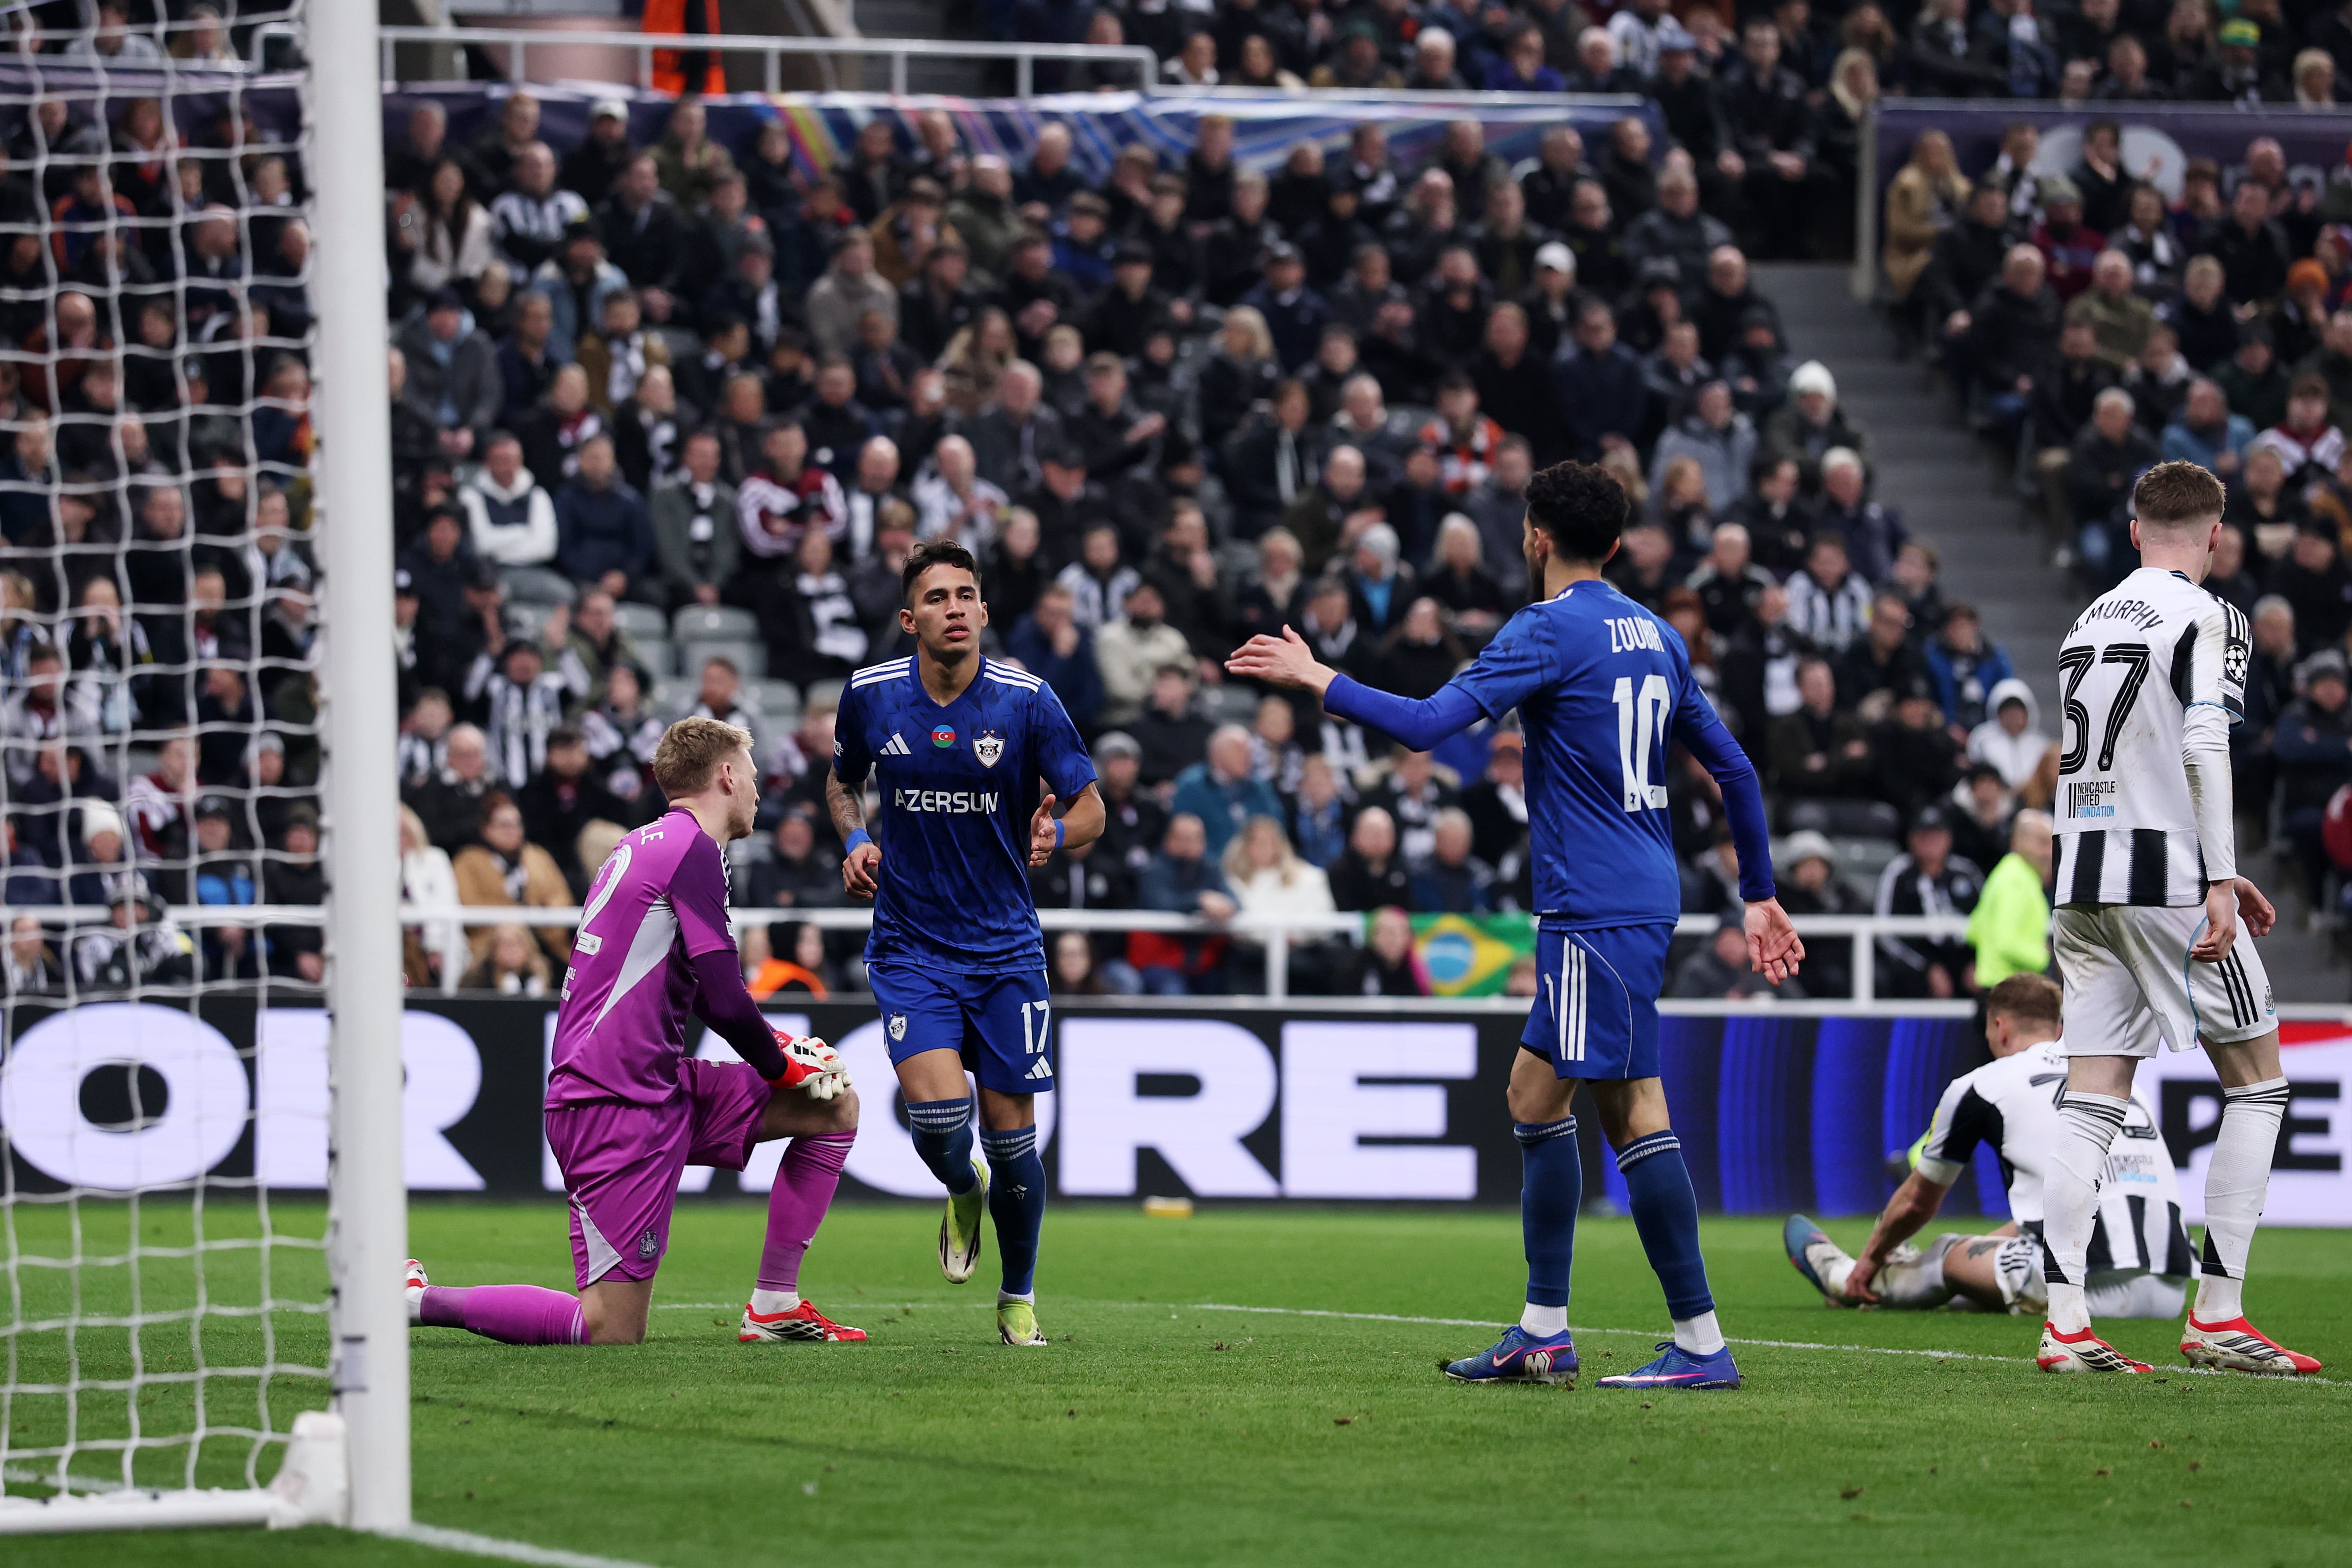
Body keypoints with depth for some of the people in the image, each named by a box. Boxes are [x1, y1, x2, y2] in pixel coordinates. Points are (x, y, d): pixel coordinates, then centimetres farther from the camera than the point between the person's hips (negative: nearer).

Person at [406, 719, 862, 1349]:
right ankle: (419, 1300, -3)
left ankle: (775, 1306, 13)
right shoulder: (693, 849, -12)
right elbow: (725, 1002, -17)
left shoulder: (648, 845, 18)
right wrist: (782, 1068, 1)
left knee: (836, 1105, 13)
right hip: (615, 1102, -10)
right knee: (613, 1331, -10)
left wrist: (773, 1046, 14)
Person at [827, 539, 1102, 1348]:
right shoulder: (871, 695, -4)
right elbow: (843, 781, 16)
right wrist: (855, 841, -4)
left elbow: (1091, 806, -2)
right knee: (937, 1112, -19)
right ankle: (963, 1191, 18)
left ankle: (1019, 1298, 25)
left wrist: (1057, 834, -25)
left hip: (1005, 947, 0)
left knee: (1010, 1133, 1)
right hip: (909, 942, 0)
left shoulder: (1026, 700, -9)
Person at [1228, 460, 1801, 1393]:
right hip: (1639, 897, 9)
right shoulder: (1654, 636, 14)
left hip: (1599, 910, -9)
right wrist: (1759, 894, 25)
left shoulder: (1548, 631, -11)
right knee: (1534, 1094, 16)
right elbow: (1732, 766, 18)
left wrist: (1315, 680, -7)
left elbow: (1428, 724, -19)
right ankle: (1543, 1332, 18)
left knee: (1633, 1109, -9)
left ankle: (1701, 1343, -11)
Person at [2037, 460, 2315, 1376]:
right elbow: (2203, 749, -17)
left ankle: (2065, 1321, -6)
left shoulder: (2092, 621, 18)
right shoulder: (2206, 618, -5)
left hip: (2083, 881, 7)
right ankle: (2217, 1315, -2)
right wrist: (2219, 881, -18)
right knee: (2257, 1083, 4)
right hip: (2166, 880, -7)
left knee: (2092, 1101, 4)